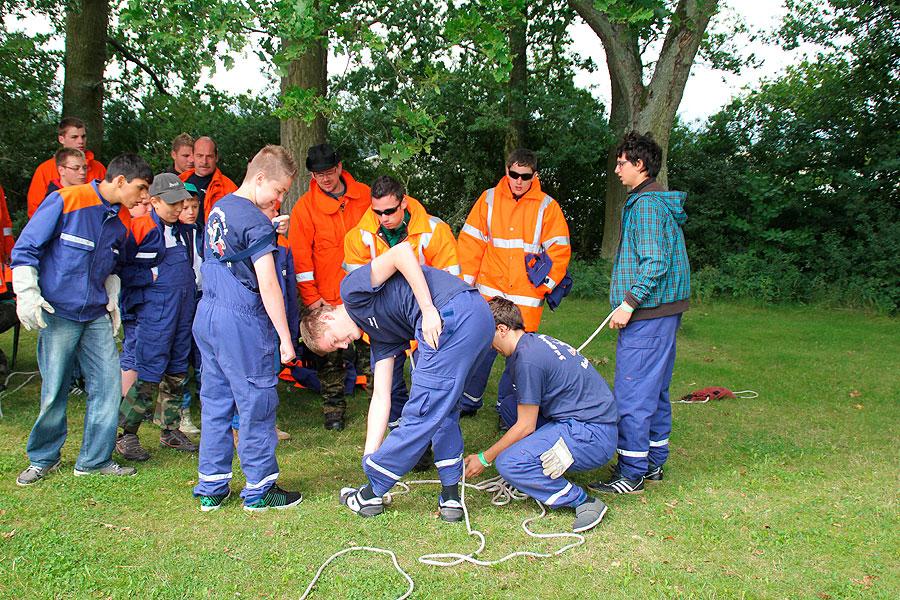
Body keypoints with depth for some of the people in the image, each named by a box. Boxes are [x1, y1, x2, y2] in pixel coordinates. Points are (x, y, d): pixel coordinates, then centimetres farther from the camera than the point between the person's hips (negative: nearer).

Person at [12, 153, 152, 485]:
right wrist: (28, 295, -12)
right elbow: (25, 249, -7)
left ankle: (95, 459, 15)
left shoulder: (122, 220, 9)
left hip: (96, 317, 6)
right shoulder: (65, 201, -10)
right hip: (58, 313, -6)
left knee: (108, 384, 1)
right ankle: (43, 458, 22)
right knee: (54, 390, 1)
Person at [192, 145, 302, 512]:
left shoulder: (218, 209, 13)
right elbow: (267, 284, -17)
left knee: (215, 402, 13)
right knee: (257, 404, 2)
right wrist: (285, 337, -13)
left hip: (207, 316, 9)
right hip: (242, 321, -8)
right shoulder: (255, 221, -13)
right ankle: (259, 491, 12)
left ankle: (211, 488, 21)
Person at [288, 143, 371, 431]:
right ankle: (334, 408, 21)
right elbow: (299, 255, -5)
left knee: (369, 348, 10)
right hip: (327, 295, -1)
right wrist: (310, 296, -9)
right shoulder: (305, 206, -5)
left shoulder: (365, 196, 2)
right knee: (330, 356, 7)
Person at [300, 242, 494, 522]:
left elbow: (402, 251, -8)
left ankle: (372, 493, 11)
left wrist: (428, 310, -13)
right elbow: (382, 397, 23)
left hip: (452, 313, -10)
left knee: (422, 413, 1)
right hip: (481, 316, 10)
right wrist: (369, 456, 21)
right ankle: (451, 496, 23)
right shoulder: (379, 334, 27)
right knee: (444, 410, 21)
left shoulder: (352, 289, 8)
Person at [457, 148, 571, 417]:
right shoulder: (489, 199, 4)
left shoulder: (547, 206, 1)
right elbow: (471, 240, 5)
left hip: (527, 295, -1)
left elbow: (559, 250, 1)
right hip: (489, 290, 1)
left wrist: (545, 283, -7)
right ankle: (469, 401, 21)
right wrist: (467, 280, 0)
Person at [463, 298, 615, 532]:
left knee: (508, 463, -20)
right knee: (509, 407, 15)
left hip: (591, 437, -10)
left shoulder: (527, 359, -18)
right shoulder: (536, 341, 11)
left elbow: (526, 427, -13)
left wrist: (484, 458, -3)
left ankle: (582, 501, -9)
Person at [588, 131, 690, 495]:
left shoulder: (645, 203, -14)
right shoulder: (662, 201, 17)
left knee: (633, 394, -5)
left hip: (647, 314, -11)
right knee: (655, 390, 16)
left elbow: (653, 262, -22)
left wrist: (628, 303, -20)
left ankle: (632, 474, 1)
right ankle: (654, 462, 26)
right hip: (665, 310, 11)